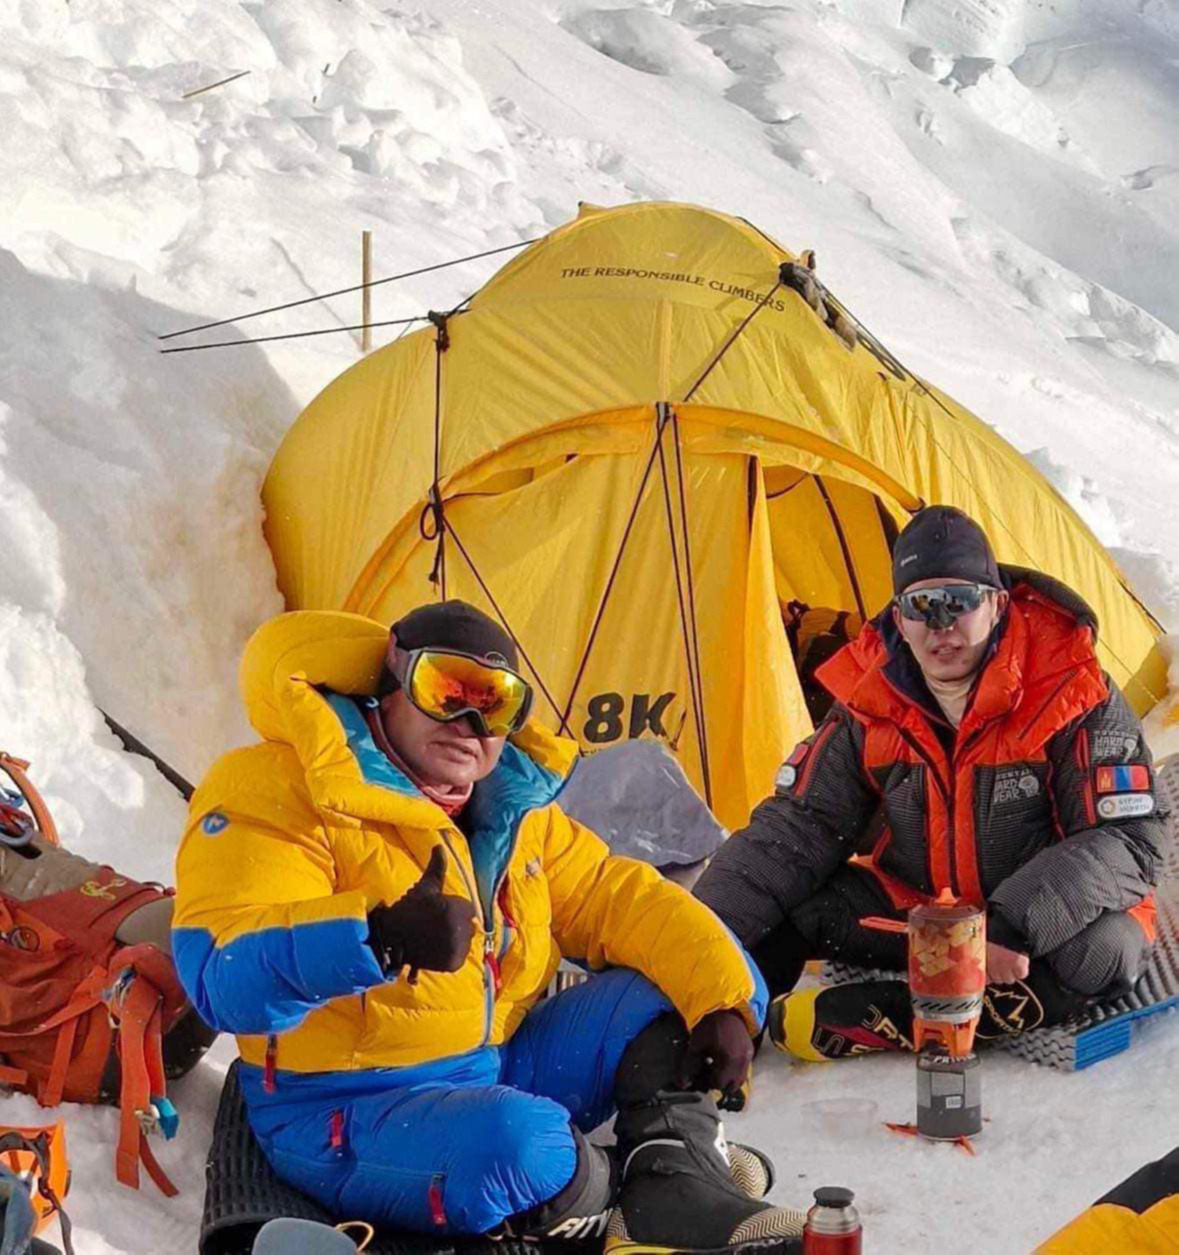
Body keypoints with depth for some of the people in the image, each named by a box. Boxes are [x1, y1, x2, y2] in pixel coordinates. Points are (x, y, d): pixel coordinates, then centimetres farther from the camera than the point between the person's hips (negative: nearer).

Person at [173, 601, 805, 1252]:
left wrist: (720, 997, -7)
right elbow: (223, 978, -29)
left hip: (500, 1072, 8)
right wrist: (377, 937, -46)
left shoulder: (511, 807, 9)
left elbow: (618, 896, 12)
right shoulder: (274, 791, -17)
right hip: (351, 1113, -8)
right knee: (517, 1142, -36)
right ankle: (611, 1201, -4)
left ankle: (677, 1183, -8)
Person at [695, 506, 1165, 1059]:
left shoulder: (1075, 698, -19)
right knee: (785, 904, -18)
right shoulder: (868, 706, -8)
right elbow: (795, 828, -7)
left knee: (1100, 950, -36)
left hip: (1044, 917, -3)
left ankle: (875, 1021, -34)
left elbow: (1127, 838, -23)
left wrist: (1014, 924, -39)